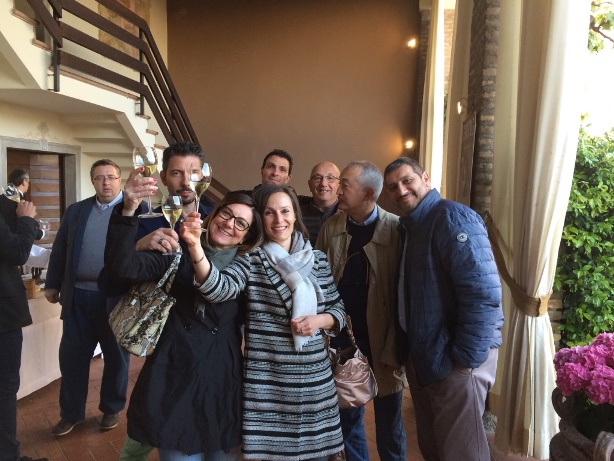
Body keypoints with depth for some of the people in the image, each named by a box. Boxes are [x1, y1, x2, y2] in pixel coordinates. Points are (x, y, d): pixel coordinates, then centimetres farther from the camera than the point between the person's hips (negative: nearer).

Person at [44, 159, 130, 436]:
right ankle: (71, 413, 29)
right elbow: (60, 249, 13)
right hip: (78, 296, 4)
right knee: (71, 356, 11)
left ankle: (112, 409, 30)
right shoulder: (75, 211, 10)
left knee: (116, 357, 11)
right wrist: (52, 284, 12)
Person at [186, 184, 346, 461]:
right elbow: (217, 289, -22)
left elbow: (339, 309, 10)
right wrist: (194, 245, -37)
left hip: (313, 378, 3)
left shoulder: (318, 260, 5)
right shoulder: (251, 261, -4)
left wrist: (320, 320, -11)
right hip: (265, 382, -3)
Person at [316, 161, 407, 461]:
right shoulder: (330, 227, 0)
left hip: (382, 342, -3)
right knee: (348, 419, 17)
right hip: (342, 341, 3)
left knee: (389, 423, 14)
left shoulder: (396, 229, -11)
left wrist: (395, 348, -13)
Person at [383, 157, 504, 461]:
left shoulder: (452, 217, -16)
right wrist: (409, 350, 12)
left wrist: (466, 358, -21)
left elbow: (483, 292, -24)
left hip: (455, 359, -9)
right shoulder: (408, 226, 12)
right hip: (423, 357, 9)